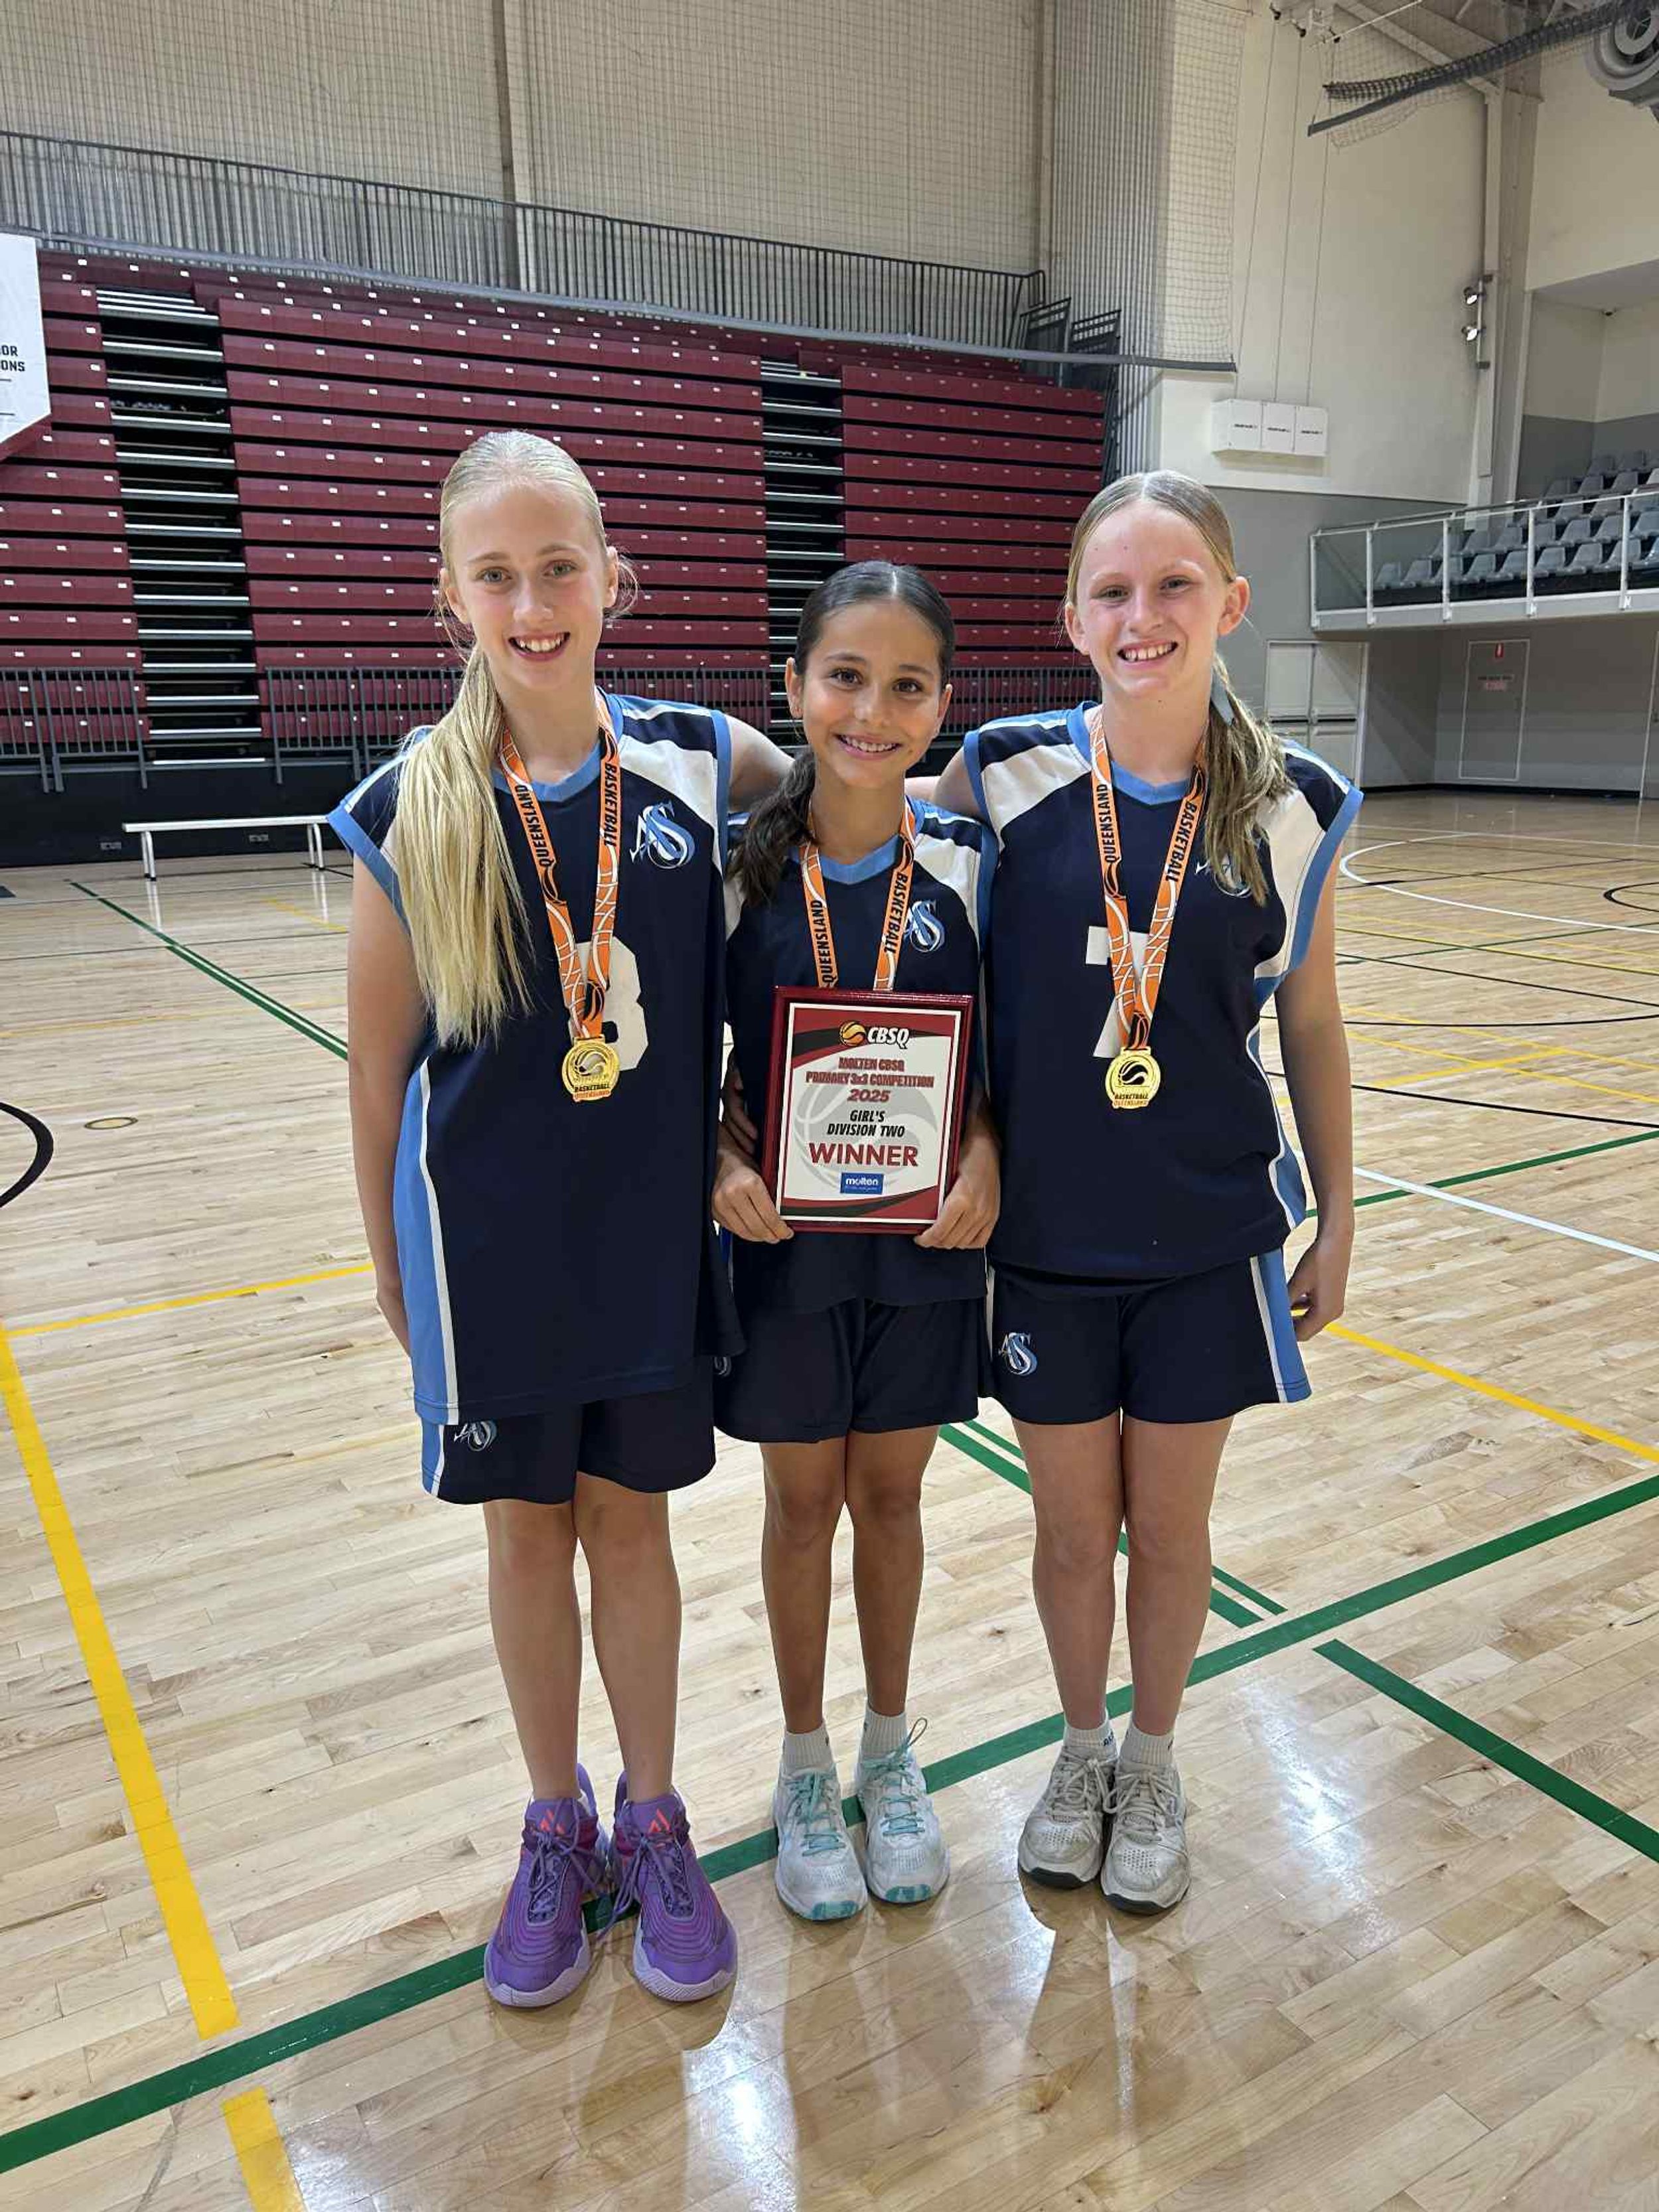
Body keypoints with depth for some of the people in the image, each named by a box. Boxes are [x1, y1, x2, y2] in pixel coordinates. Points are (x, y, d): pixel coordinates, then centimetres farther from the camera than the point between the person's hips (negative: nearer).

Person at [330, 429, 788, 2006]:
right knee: (526, 1531, 14)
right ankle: (555, 1833, 37)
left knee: (631, 1520, 15)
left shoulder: (697, 761, -6)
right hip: (491, 1240, 0)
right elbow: (379, 1063, -2)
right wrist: (391, 1262, 4)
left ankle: (652, 1825, 36)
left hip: (651, 1229, 1)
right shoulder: (409, 809, -9)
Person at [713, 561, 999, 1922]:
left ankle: (891, 1749, 39)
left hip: (925, 1237, 1)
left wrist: (982, 1161, -16)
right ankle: (805, 1765, 35)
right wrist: (722, 1165, -19)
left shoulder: (968, 867, -5)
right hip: (785, 1237, -1)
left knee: (891, 1491, 16)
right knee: (803, 1500, 13)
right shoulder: (743, 866, -8)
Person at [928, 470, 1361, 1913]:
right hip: (1045, 1236, 0)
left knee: (1170, 1527, 15)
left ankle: (1153, 1766, 41)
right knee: (1072, 1528, 15)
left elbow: (1312, 1029, 3)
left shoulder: (1292, 808, -6)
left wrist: (1339, 1217, 7)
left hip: (1210, 1240, 0)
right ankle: (1081, 1752, 41)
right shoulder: (1003, 777, -9)